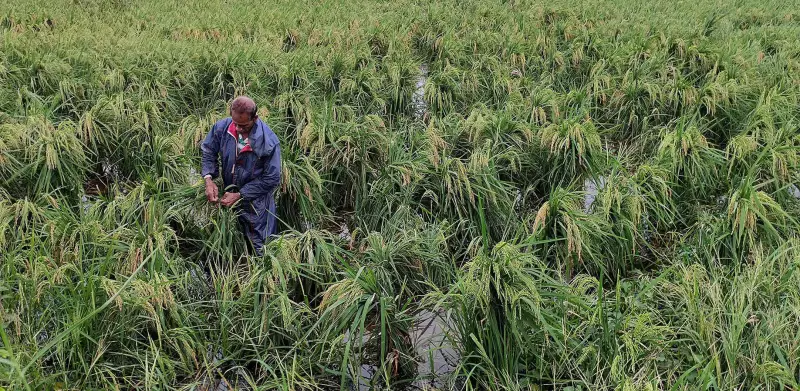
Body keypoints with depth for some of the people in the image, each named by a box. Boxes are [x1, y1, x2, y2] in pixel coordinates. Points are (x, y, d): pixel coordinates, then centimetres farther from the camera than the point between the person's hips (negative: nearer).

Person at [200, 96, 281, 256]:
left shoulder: (269, 142, -30)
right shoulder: (222, 127, -18)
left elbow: (271, 179, -21)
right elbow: (208, 150, 1)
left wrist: (240, 195, -21)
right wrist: (208, 179, -16)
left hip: (255, 202, -4)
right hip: (227, 193, 4)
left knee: (259, 249, 13)